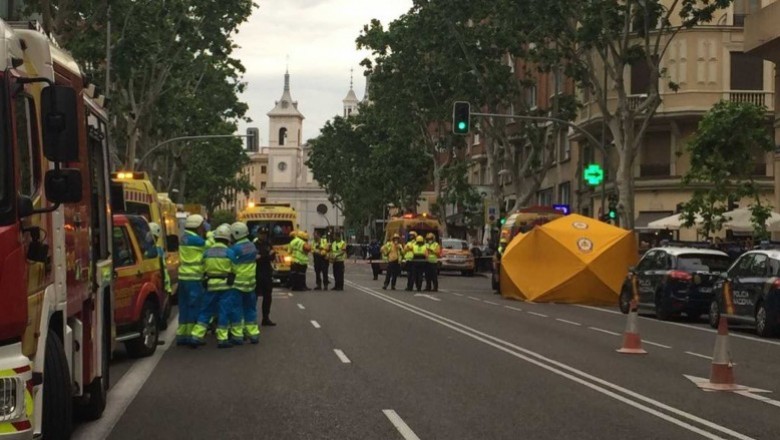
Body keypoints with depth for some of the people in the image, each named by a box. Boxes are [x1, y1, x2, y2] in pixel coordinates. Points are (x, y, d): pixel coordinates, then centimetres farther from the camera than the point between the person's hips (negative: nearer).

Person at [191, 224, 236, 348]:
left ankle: (197, 336, 7)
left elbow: (204, 269, 10)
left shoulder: (207, 252, 7)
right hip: (224, 286, -4)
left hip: (210, 286, 4)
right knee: (223, 312, 1)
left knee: (206, 311, 11)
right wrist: (231, 283, 11)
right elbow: (233, 271, -1)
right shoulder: (229, 253, -5)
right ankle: (222, 339, 2)